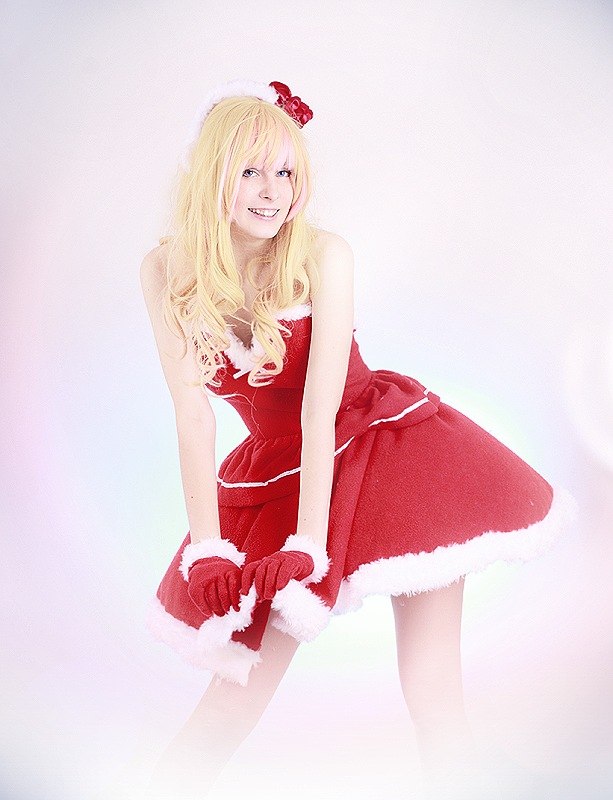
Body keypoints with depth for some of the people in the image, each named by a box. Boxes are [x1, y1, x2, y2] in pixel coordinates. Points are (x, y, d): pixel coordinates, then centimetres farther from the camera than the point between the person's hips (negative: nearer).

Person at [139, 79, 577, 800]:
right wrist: (206, 551, -14)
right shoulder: (166, 272, -7)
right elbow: (193, 416, -10)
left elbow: (320, 404, -18)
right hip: (274, 479, 2)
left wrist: (308, 544, -22)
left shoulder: (322, 254, -14)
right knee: (239, 696, 1)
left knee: (435, 701, -5)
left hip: (384, 454, -1)